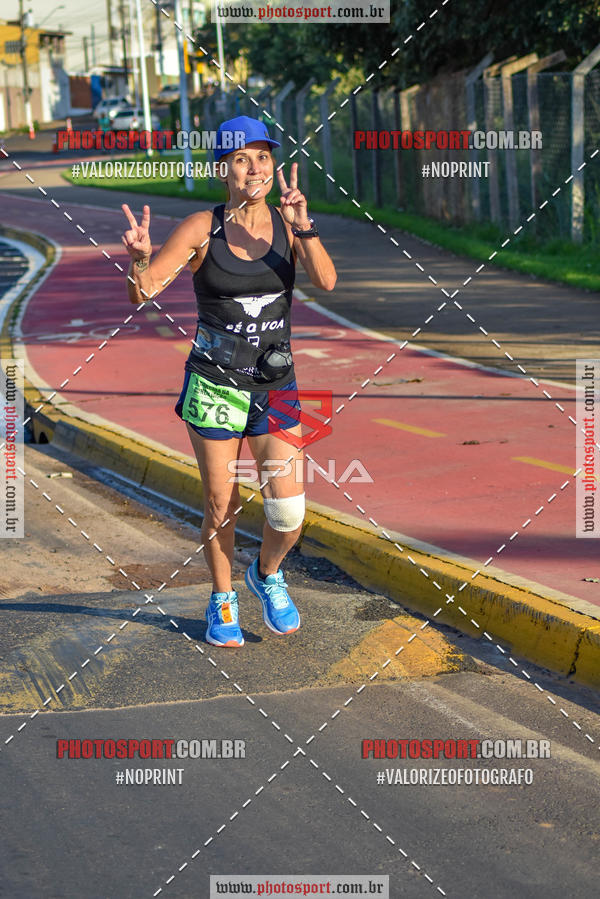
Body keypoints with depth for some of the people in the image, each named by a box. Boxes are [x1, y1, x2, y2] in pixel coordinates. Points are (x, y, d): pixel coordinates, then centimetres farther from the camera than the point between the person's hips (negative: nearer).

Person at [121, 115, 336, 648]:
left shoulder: (287, 223, -2)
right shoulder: (202, 229, -7)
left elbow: (326, 281, -17)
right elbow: (143, 291, -12)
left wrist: (302, 224, -31)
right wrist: (139, 259, -34)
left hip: (276, 385, 2)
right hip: (214, 384, -2)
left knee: (289, 513, -6)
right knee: (222, 507, 6)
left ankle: (268, 575, 27)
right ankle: (222, 601, 30)